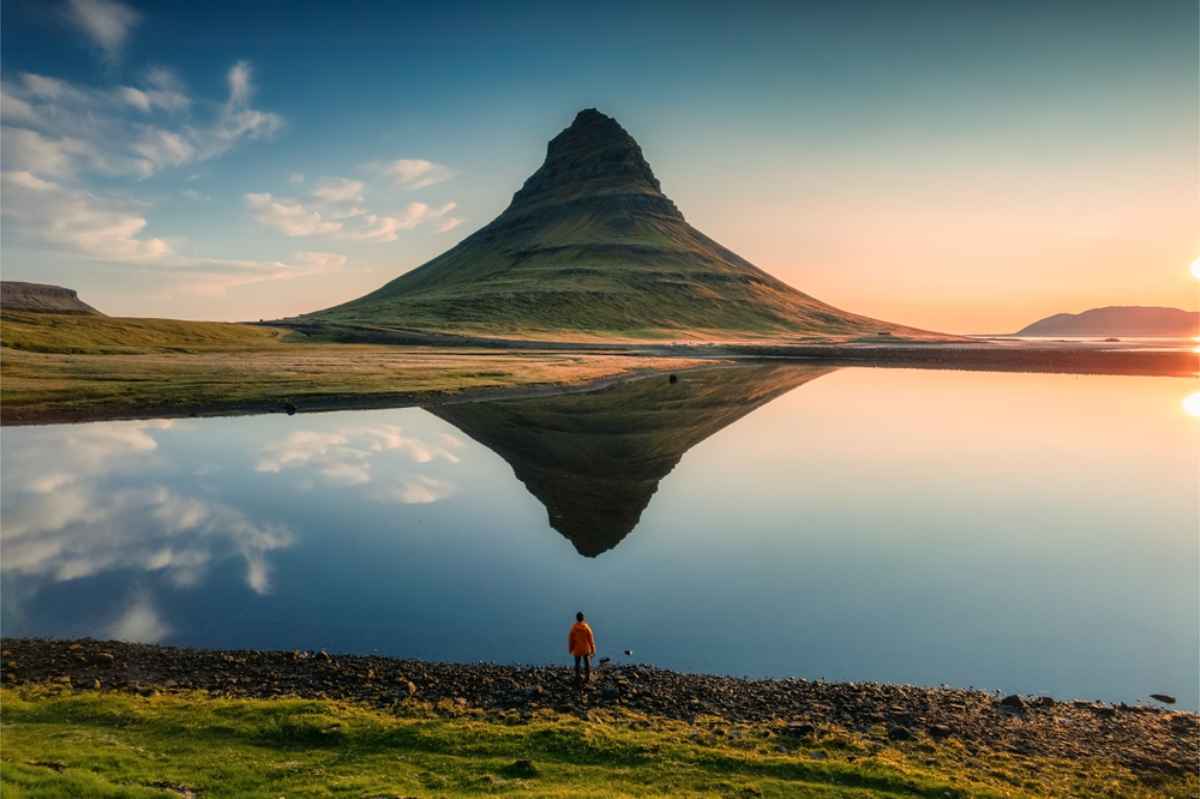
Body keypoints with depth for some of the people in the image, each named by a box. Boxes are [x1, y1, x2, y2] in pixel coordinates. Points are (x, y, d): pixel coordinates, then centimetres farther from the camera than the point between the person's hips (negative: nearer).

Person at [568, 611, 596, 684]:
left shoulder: (573, 628, -13)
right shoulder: (587, 627, -14)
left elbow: (570, 639, -5)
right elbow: (591, 639, -8)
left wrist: (570, 649, 9)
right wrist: (593, 649, 2)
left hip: (577, 649, 0)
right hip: (586, 649, 0)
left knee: (577, 664, 14)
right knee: (587, 663, 13)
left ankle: (578, 678, 19)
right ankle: (588, 678, 17)